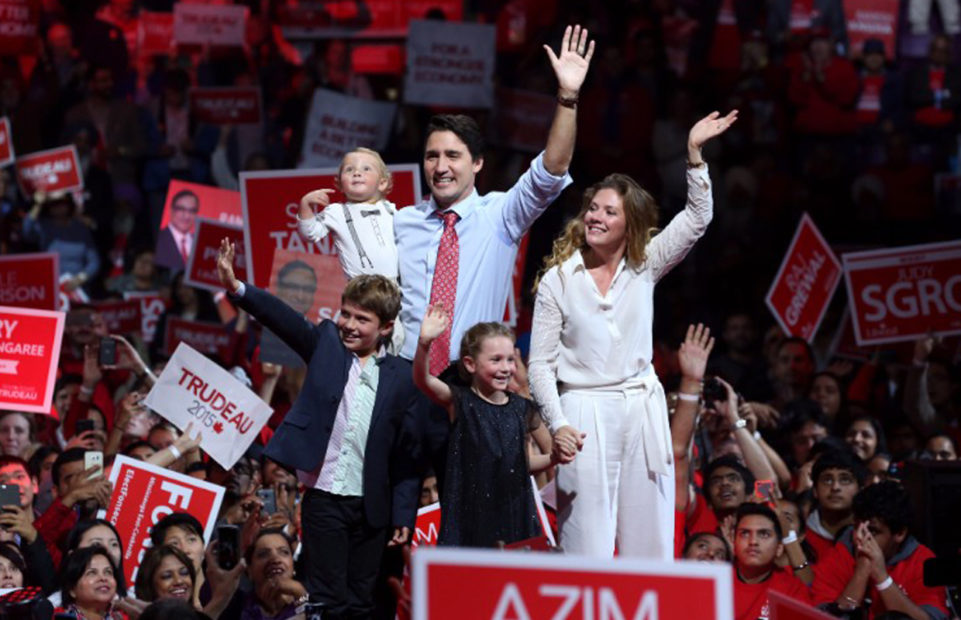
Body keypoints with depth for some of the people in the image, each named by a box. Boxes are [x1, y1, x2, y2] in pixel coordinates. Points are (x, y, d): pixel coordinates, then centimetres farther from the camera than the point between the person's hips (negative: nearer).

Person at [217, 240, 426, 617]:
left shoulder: (403, 379, 1)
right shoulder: (326, 344, 4)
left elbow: (409, 455, 1)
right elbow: (285, 320, -11)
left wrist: (404, 516, -2)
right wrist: (237, 289, -26)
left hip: (372, 505, 1)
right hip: (324, 497, -1)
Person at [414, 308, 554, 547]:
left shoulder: (521, 409, 8)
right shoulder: (460, 403, -2)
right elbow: (422, 380, -20)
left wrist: (555, 458, 2)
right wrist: (425, 343, -37)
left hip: (513, 511, 3)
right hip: (470, 511, -3)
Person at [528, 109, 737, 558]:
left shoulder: (644, 268, 9)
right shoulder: (557, 280, 3)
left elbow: (697, 218, 1)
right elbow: (541, 362, 2)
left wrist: (695, 154, -8)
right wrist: (557, 424, -10)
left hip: (642, 408, 3)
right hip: (584, 412, -3)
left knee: (650, 545, 2)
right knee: (588, 546, -6)